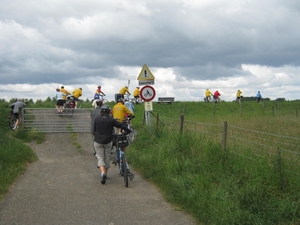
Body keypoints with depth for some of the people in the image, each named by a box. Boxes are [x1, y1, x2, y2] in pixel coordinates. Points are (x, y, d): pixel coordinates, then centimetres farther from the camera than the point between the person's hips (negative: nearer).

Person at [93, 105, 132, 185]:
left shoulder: (97, 119, 1)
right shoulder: (111, 120, -4)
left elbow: (94, 130, 9)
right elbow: (121, 125, -5)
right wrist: (128, 131, 8)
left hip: (98, 141, 0)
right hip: (108, 142, 0)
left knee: (100, 157, 1)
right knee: (107, 158, 14)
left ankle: (103, 173, -22)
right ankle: (105, 174, 23)